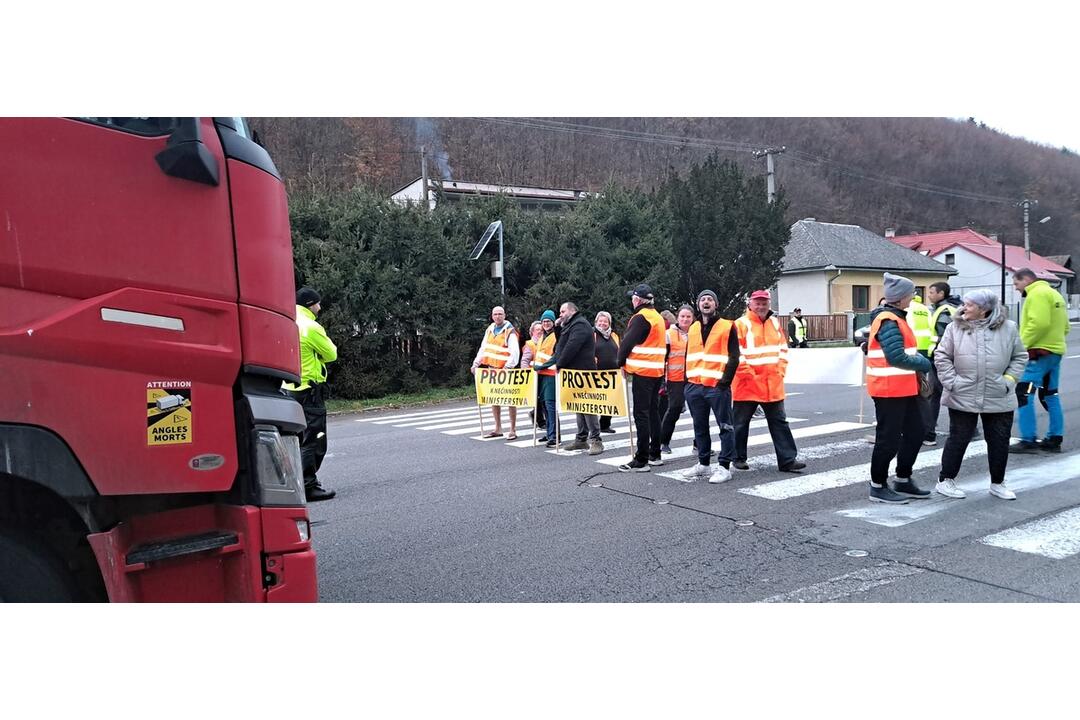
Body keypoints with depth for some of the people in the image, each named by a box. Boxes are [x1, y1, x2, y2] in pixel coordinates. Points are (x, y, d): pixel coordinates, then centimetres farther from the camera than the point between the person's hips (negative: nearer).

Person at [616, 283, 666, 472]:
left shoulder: (640, 317, -13)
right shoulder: (658, 317, 15)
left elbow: (628, 342, -13)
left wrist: (621, 362, 3)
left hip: (642, 371, -9)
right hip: (657, 370, 9)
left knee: (641, 415, -8)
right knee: (653, 412, 15)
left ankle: (641, 461, -8)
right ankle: (655, 455, 22)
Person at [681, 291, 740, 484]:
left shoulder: (728, 327, -1)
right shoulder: (693, 329, 16)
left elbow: (734, 357, -6)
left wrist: (724, 381, -14)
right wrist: (687, 380, 11)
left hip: (718, 386, -6)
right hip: (695, 387, 6)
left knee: (725, 426, -1)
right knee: (700, 427, 12)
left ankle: (724, 466, 4)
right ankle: (703, 464, 23)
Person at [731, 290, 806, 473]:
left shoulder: (775, 323, 11)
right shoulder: (741, 324, -9)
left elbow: (783, 348, 15)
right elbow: (736, 353, -14)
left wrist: (780, 370, 4)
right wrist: (748, 374, -16)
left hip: (773, 385, 5)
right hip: (747, 385, -5)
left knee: (779, 422, 6)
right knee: (741, 422, 6)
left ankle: (788, 460, 10)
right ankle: (739, 458, 20)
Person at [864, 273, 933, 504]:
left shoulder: (896, 318, 15)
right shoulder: (889, 322, -19)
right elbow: (897, 357, -26)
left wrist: (918, 360, 4)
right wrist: (923, 364, -11)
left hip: (904, 388, 11)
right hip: (889, 389, -11)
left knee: (915, 432, 17)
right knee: (888, 438, -2)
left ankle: (903, 481, 28)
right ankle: (878, 486, 10)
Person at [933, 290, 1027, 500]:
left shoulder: (1008, 328, 1)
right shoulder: (955, 328, -2)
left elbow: (1019, 357, 8)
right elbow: (942, 356, 0)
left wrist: (1008, 380, -2)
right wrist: (951, 381, -8)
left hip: (999, 399, 2)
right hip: (962, 398, -2)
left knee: (999, 441, 10)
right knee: (958, 439, 4)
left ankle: (997, 483, 27)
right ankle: (945, 480, 16)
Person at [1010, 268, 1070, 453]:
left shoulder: (1037, 293, -12)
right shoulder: (1053, 293, 20)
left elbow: (1039, 323, -24)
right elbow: (1065, 326, 22)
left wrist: (1022, 345, -18)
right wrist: (1054, 340, 18)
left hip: (1039, 352, -11)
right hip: (1055, 351, 11)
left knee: (1023, 394, -10)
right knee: (1050, 395, 15)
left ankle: (1028, 440, -11)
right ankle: (1055, 439, 18)